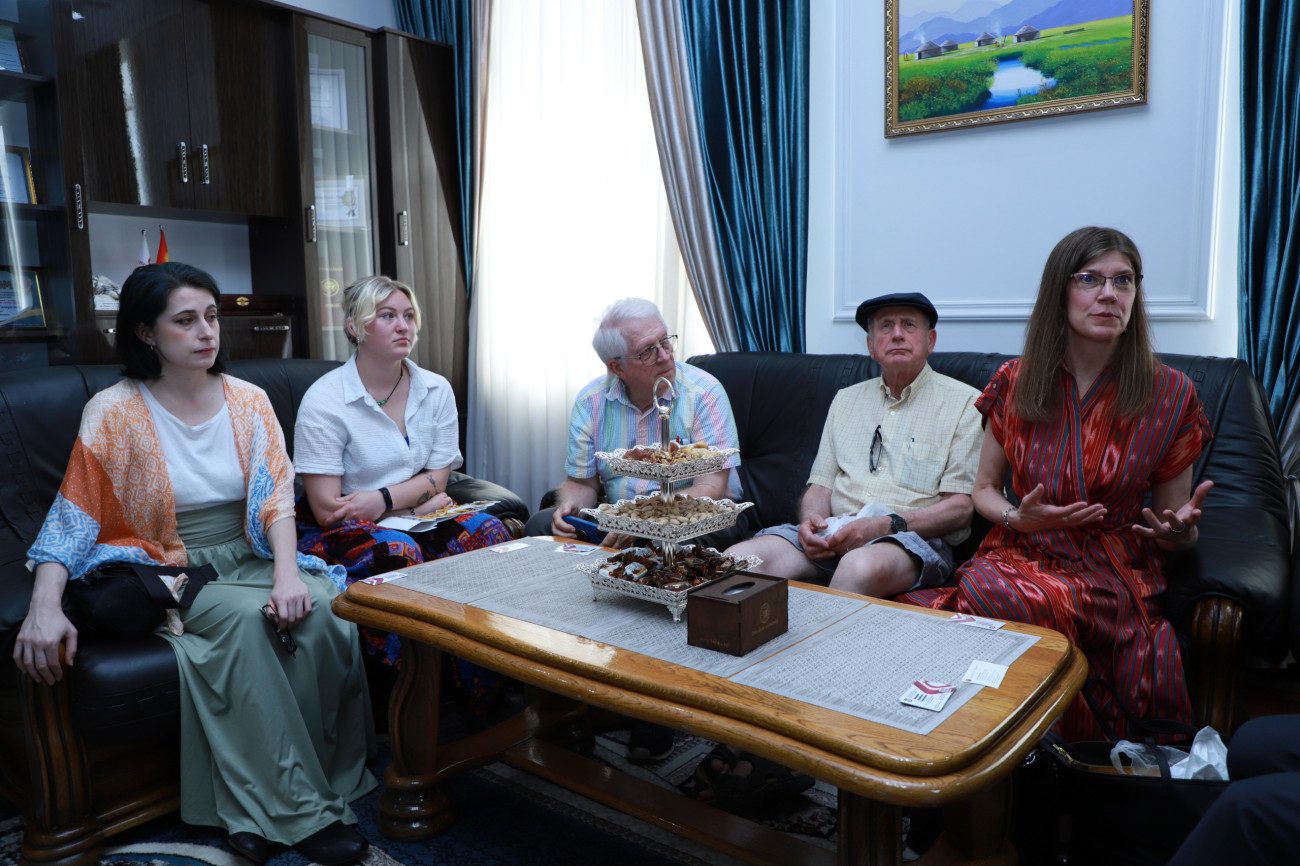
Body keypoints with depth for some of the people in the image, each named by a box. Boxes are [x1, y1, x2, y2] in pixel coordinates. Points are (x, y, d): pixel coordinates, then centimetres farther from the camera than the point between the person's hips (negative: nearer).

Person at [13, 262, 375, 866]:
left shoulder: (248, 401, 6)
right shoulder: (113, 413, -2)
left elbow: (276, 497, -2)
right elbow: (73, 518, -5)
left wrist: (288, 573, -19)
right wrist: (44, 607, -22)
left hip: (249, 558, 3)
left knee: (322, 610, -28)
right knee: (245, 618, -34)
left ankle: (261, 807, -15)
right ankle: (302, 811, -24)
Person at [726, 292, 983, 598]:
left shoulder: (964, 402, 5)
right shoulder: (846, 399, 21)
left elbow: (961, 507, -2)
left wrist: (885, 526, -16)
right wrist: (811, 519, -6)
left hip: (913, 539, -3)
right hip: (834, 536, 4)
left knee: (862, 566, -40)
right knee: (736, 559, -22)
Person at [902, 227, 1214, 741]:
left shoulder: (1169, 394, 1)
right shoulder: (1016, 382, 4)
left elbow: (1175, 530, 7)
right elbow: (983, 489, 13)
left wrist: (1180, 527, -17)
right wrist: (1016, 516, -9)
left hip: (1112, 572, -2)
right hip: (1020, 552, 3)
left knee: (993, 597, -33)